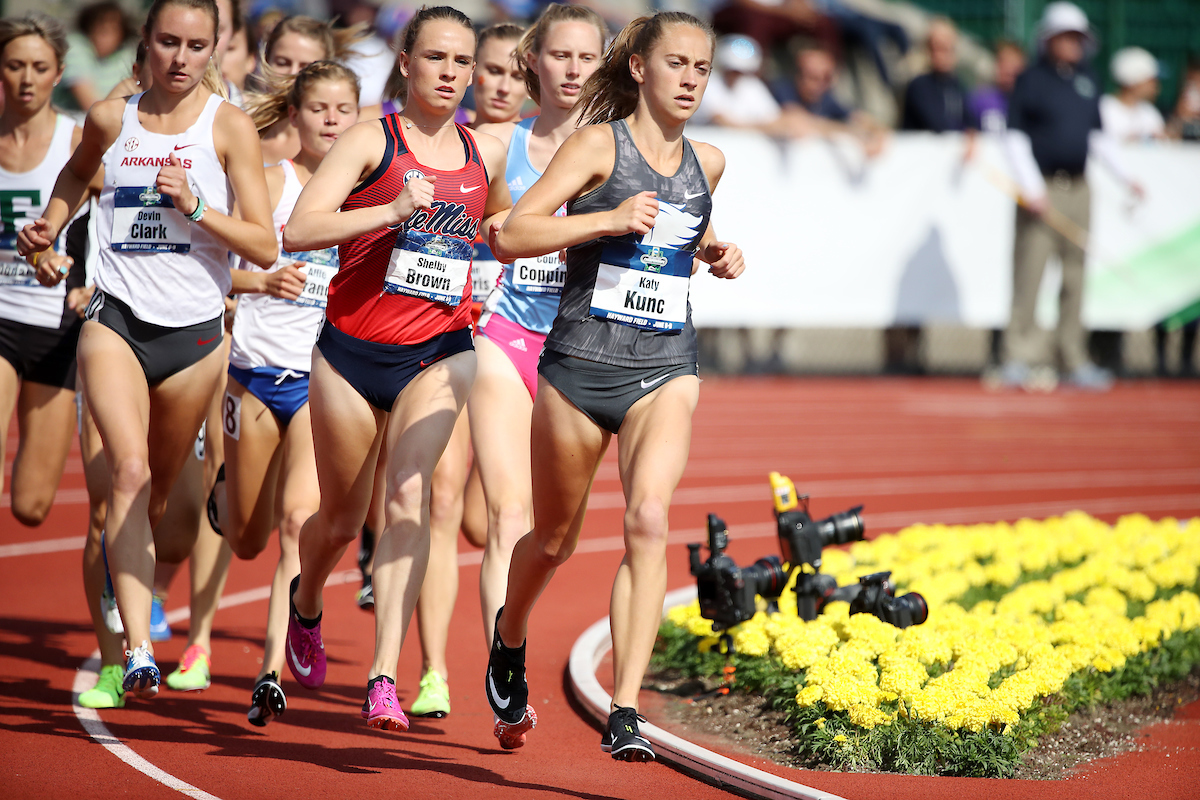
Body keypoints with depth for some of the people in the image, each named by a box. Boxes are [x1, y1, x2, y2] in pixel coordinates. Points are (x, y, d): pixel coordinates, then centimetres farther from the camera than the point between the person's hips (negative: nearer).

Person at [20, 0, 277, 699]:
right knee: (129, 471, -20)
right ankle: (139, 651, -28)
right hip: (117, 320, 0)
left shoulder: (229, 126, -2)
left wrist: (194, 205, -18)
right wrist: (49, 227, 13)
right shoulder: (111, 119, 5)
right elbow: (77, 174, 29)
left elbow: (265, 248, -6)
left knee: (158, 494, 10)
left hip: (195, 333, 0)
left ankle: (130, 606, 36)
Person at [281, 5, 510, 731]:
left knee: (410, 493, -21)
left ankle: (385, 678, -24)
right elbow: (298, 230, -18)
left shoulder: (486, 156, 6)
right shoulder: (372, 140, -6)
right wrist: (393, 209, -27)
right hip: (352, 349, -1)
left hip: (440, 352, 2)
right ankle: (306, 605, 47)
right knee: (343, 517, 12)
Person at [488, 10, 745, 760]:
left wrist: (717, 254, 9)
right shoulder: (599, 145, -7)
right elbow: (513, 234, -14)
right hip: (579, 364, -2)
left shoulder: (707, 162, 8)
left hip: (665, 369, 2)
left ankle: (625, 713, -24)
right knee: (554, 540, 14)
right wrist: (609, 219, -23)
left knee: (649, 520, -22)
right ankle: (509, 646, 46)